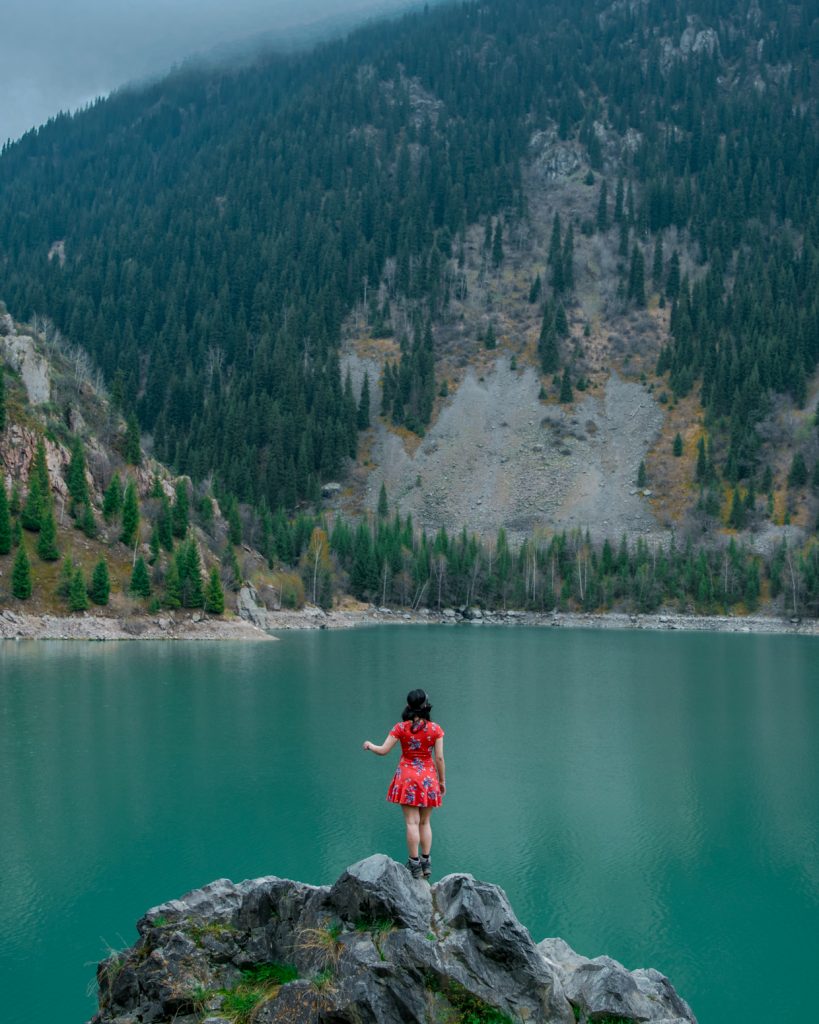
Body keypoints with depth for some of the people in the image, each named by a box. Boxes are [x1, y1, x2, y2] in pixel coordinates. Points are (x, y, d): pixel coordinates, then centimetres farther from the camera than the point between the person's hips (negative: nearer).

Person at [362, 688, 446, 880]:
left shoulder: (401, 728, -7)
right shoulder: (435, 729, -5)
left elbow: (383, 750, -6)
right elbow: (439, 758, -4)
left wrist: (369, 745, 15)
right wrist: (442, 780, 7)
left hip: (407, 776, -1)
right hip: (428, 778, 2)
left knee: (412, 822, -1)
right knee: (425, 822, 13)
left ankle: (415, 865, -1)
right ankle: (426, 863, 13)